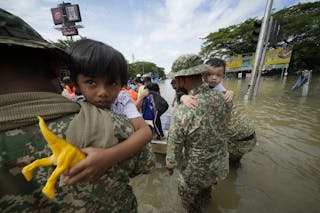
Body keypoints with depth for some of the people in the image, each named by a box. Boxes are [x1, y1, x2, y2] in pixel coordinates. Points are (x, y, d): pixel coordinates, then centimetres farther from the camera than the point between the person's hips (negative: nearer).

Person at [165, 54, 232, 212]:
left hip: (196, 169, -6)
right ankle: (205, 200, 68)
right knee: (206, 185, 38)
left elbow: (174, 146, -21)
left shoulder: (182, 111, -36)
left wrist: (170, 165, -1)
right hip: (220, 164, 6)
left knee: (187, 194, 28)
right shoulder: (223, 99, -18)